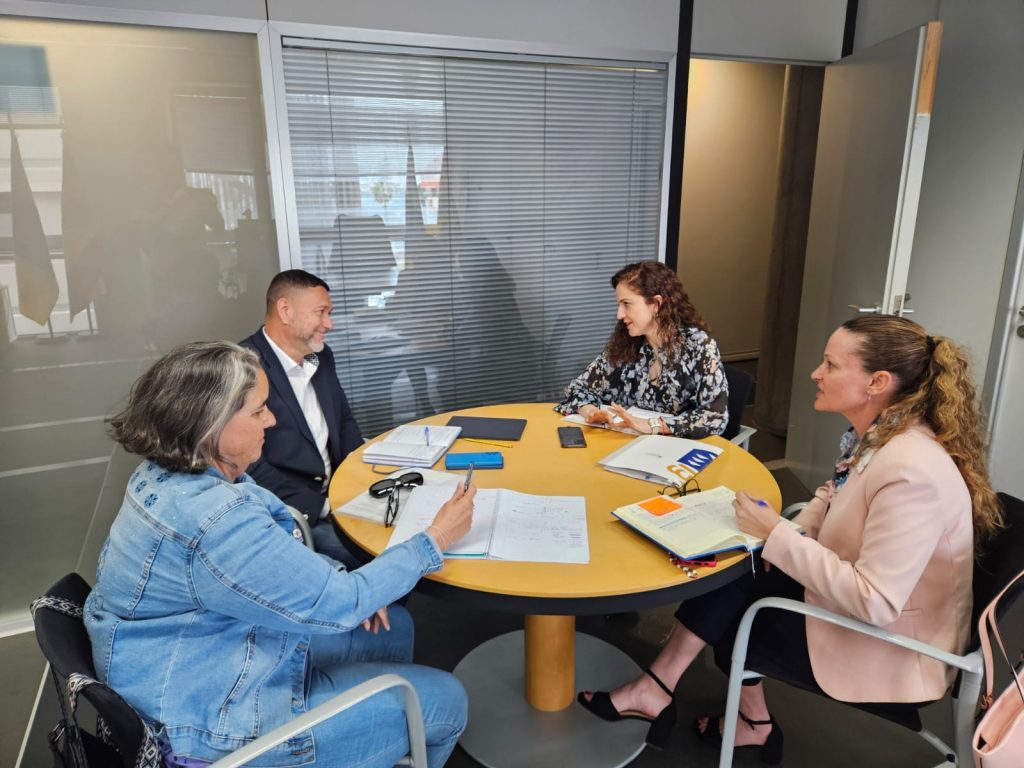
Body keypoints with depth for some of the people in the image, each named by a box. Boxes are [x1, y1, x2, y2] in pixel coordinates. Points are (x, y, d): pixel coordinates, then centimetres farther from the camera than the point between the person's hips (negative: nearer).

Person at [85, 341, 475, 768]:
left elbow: (268, 551, 8)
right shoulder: (214, 520, -34)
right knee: (443, 701, -1)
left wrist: (344, 583, -7)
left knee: (393, 627, 16)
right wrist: (436, 540, -15)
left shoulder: (168, 473, -5)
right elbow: (333, 605, -25)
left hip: (198, 666, 9)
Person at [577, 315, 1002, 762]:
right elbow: (833, 496, 13)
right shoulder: (875, 435, -5)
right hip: (851, 598, 8)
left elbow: (874, 604, -34)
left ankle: (753, 722, 32)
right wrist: (788, 540, -6)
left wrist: (777, 535, -28)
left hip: (887, 649, -8)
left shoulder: (913, 472, -34)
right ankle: (657, 690, 13)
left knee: (726, 621, 3)